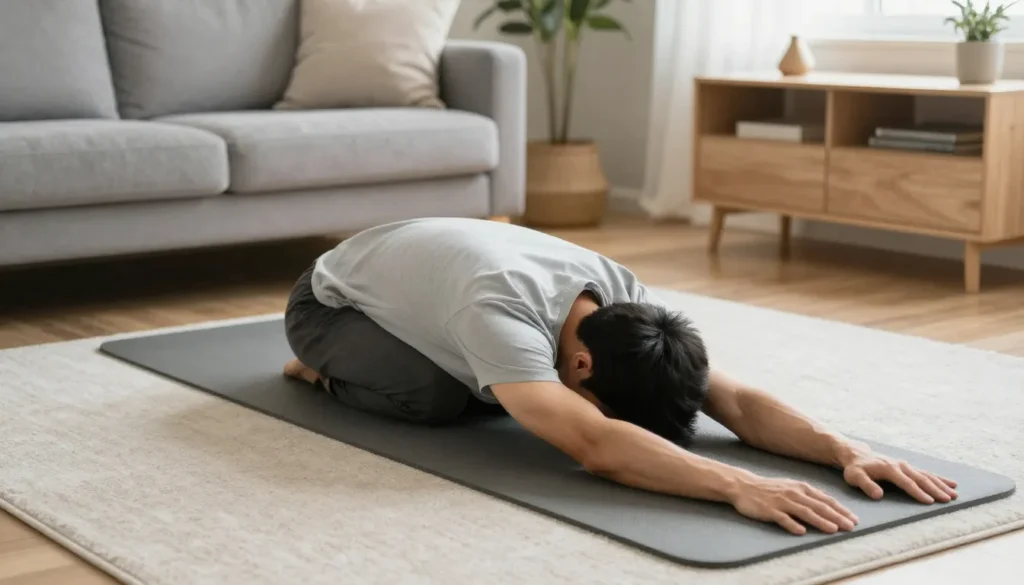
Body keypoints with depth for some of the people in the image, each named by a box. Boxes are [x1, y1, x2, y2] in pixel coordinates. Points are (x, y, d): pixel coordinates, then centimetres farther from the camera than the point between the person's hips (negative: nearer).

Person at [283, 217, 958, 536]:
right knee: (438, 397, -30)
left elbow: (737, 400, -30)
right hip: (332, 299, -7)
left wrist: (847, 449, -46)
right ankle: (331, 368, 3)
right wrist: (742, 485, -70)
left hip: (413, 275, 7)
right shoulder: (501, 312, -49)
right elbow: (597, 447, -61)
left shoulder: (625, 296, -27)